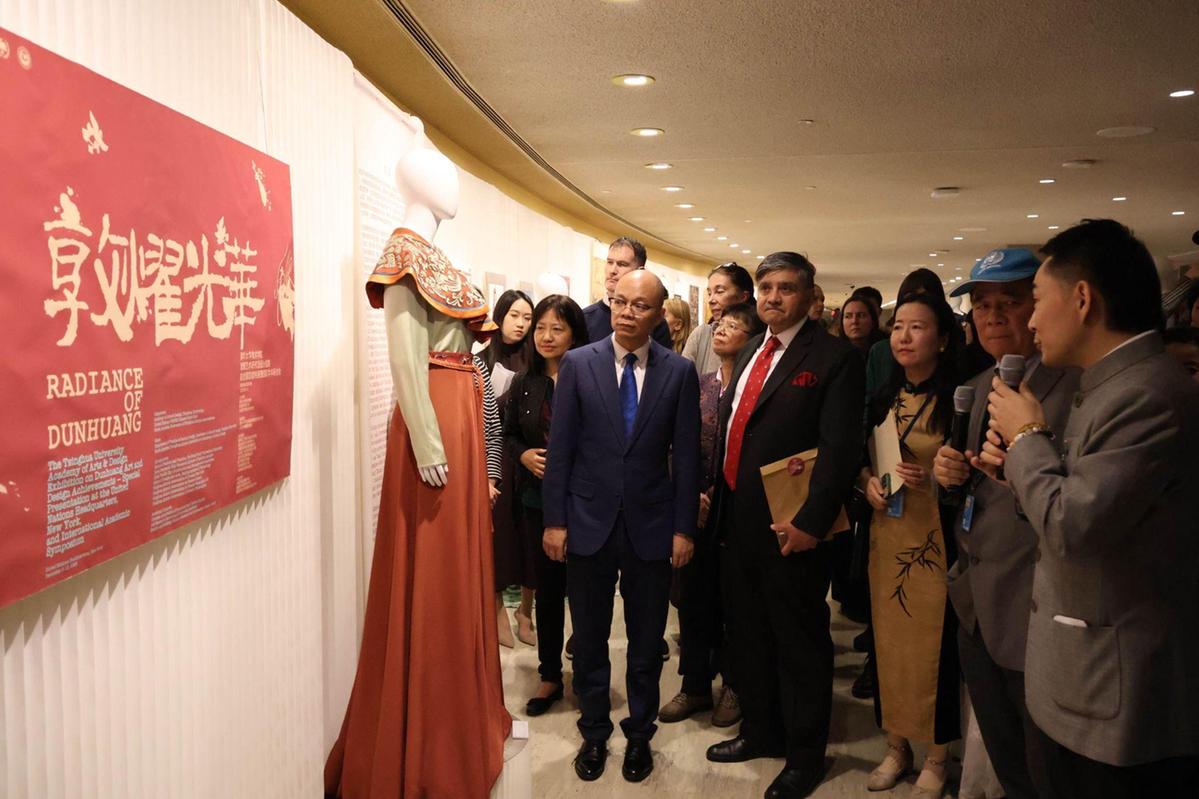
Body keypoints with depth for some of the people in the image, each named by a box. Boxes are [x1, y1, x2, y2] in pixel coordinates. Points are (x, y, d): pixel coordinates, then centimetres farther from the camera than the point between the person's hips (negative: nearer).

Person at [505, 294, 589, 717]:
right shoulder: (524, 382, 6)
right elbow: (509, 434, 14)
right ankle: (550, 675, 26)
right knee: (548, 587, 12)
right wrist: (524, 455, -5)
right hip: (538, 501, 4)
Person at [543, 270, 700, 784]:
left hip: (651, 527, 0)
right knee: (589, 640, 13)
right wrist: (554, 520, -4)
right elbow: (560, 448, -1)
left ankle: (640, 735, 33)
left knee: (647, 643, 12)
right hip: (589, 523, 0)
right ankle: (594, 733, 33)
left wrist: (684, 528, -2)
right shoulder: (577, 364, -2)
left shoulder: (680, 371, -1)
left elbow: (686, 455, 0)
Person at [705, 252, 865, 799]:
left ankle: (805, 755, 26)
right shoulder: (751, 352, 13)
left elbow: (840, 447, -17)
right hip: (737, 522, 7)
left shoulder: (834, 358, -10)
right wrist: (718, 497, 10)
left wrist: (810, 523, -22)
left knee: (799, 642, 9)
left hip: (789, 530, -7)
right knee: (747, 633, 19)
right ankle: (760, 732, 39)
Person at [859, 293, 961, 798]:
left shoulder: (959, 398, -9)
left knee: (934, 645, 3)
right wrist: (868, 482, -3)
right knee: (888, 640, 12)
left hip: (936, 539, -5)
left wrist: (935, 480, -22)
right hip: (887, 535, 5)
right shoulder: (885, 397, 7)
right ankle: (896, 747, 29)